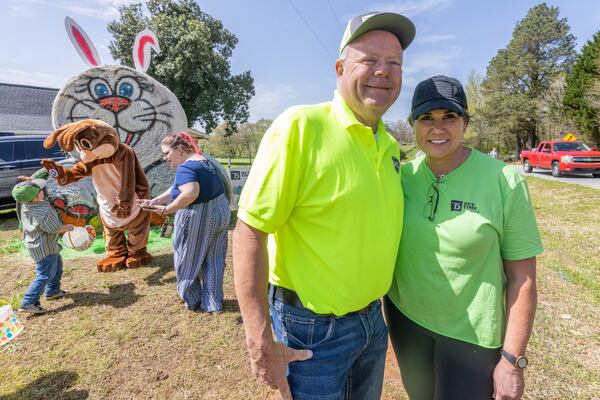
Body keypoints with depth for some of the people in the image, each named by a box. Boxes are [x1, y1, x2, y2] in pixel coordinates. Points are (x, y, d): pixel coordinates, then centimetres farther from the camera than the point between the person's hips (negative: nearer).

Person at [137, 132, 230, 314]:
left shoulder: (185, 168, -20)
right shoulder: (204, 161, 10)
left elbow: (190, 193, -38)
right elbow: (177, 188, 12)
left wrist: (166, 209, -25)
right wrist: (154, 201, 8)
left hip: (198, 220, -9)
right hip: (220, 212, 9)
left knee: (188, 261, 14)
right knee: (214, 260, 16)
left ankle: (194, 301, 31)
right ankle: (215, 304, 26)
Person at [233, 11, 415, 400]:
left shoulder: (391, 147, 2)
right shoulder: (301, 125, -20)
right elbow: (250, 229, -21)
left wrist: (382, 304, 16)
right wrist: (260, 341, -20)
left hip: (373, 318, 7)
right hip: (313, 327, -7)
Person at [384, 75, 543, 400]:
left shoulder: (504, 181, -15)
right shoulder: (403, 175, -7)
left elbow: (522, 277, -10)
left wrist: (512, 360, -9)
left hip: (471, 333, -3)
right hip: (405, 317, 3)